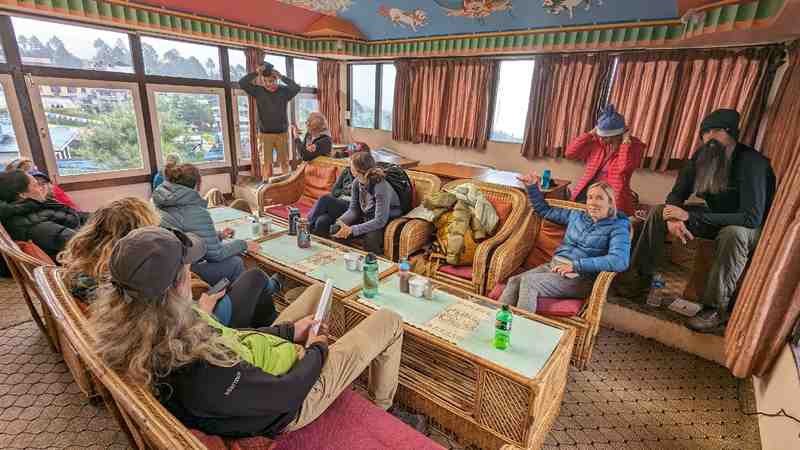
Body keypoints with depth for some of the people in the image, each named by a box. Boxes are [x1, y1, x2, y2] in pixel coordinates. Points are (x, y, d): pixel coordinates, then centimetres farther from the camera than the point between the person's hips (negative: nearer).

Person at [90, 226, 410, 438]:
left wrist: (289, 330, 0)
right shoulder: (201, 373, -43)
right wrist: (316, 351, -9)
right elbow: (287, 393, -28)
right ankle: (381, 408, 34)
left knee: (320, 289, 22)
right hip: (295, 397, -7)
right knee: (390, 322, 4)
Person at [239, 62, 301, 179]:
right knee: (266, 163, 2)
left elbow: (297, 87, -16)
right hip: (265, 134, 0)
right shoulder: (258, 91, 3)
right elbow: (242, 83, -6)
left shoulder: (284, 91, 1)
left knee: (285, 162, 7)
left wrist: (282, 77, -18)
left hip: (282, 133, 0)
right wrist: (256, 72, -12)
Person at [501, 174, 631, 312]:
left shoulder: (617, 227, 0)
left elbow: (620, 262, -18)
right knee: (514, 281, -24)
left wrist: (575, 265, -21)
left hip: (581, 276, -5)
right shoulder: (577, 216, 17)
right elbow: (544, 210, 30)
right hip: (554, 266, 5)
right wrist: (532, 186, 16)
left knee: (529, 281, -31)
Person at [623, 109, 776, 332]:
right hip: (714, 218, 6)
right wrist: (673, 218, -29)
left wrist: (690, 216, -37)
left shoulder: (752, 164, -27)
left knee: (733, 233, -40)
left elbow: (752, 218, -35)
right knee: (659, 212, -10)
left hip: (752, 229, -6)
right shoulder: (702, 156, -9)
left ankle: (716, 309, -24)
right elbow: (677, 194, -6)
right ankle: (641, 280, -7)